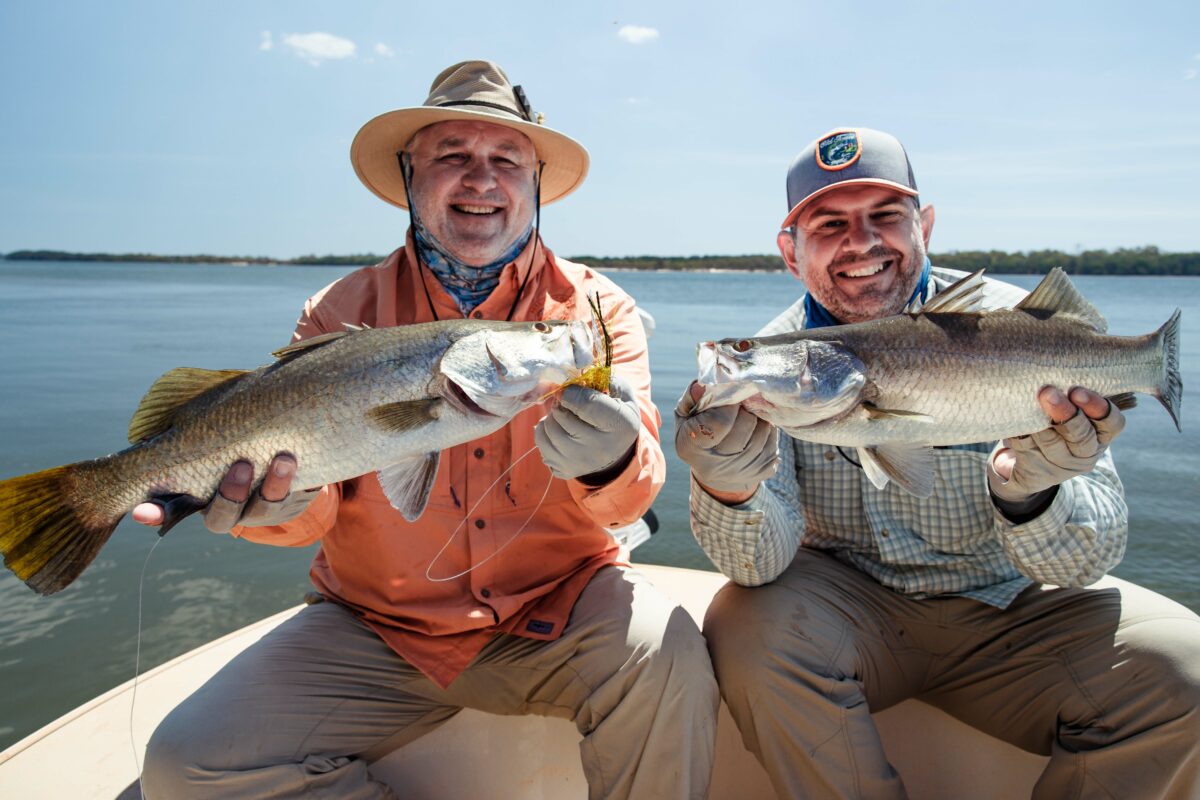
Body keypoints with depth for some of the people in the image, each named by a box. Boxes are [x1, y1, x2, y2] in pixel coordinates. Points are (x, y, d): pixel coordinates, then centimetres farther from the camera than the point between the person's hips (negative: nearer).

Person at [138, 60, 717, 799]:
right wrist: (278, 502, -28)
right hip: (379, 629, 2)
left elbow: (629, 498, -11)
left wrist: (610, 464, -35)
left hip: (555, 613, -1)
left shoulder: (595, 308, -2)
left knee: (663, 654, -30)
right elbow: (314, 509, -5)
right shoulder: (343, 314, 0)